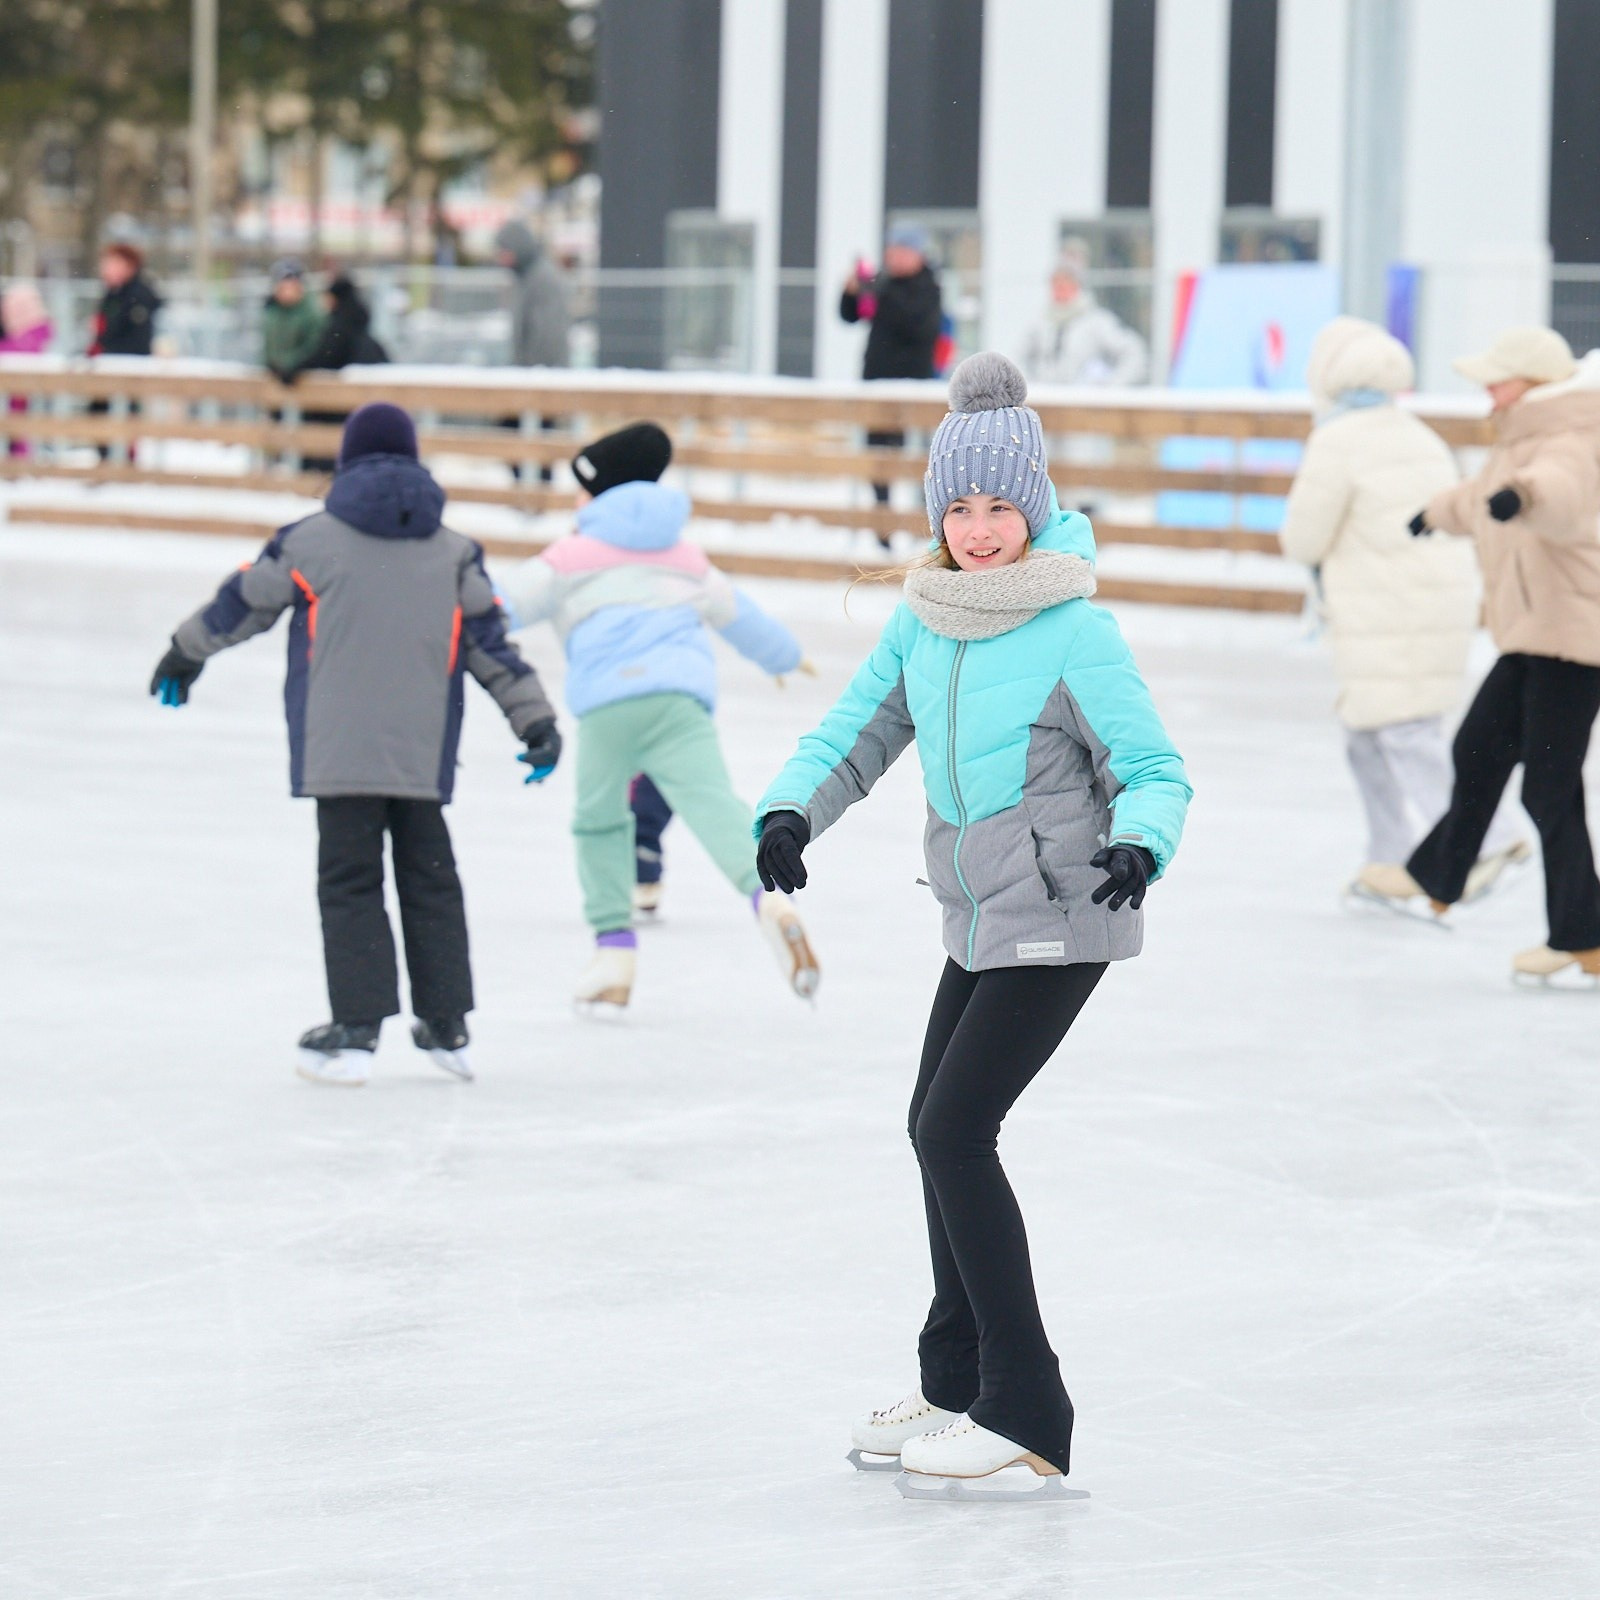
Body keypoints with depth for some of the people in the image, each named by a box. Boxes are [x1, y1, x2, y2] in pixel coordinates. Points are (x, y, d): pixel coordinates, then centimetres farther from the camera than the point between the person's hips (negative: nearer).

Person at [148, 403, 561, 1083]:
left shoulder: (310, 540, 0)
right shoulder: (453, 550, 8)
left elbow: (242, 603, 12)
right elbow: (491, 642, 9)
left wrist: (184, 654, 28)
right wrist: (535, 720, 15)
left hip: (339, 748, -3)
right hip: (424, 753, 3)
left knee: (350, 882, 1)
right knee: (429, 880, 14)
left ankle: (356, 1030, -5)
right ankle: (447, 1026, 17)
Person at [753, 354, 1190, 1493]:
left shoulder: (1075, 632, -16)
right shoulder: (924, 621, 4)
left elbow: (1157, 769, -15)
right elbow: (858, 734, 6)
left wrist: (1138, 845, -36)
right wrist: (791, 812, -13)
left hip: (1060, 917, -8)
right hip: (978, 917, 8)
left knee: (954, 1131, -14)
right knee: (940, 1129, 17)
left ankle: (1025, 1414, -10)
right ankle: (958, 1386, 32)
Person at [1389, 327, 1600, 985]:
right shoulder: (1519, 440, 15)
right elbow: (1482, 492, 38)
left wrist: (1521, 493, -65)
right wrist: (1440, 512, 57)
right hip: (1530, 636, 10)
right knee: (1478, 752, 21)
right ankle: (1437, 878, 40)